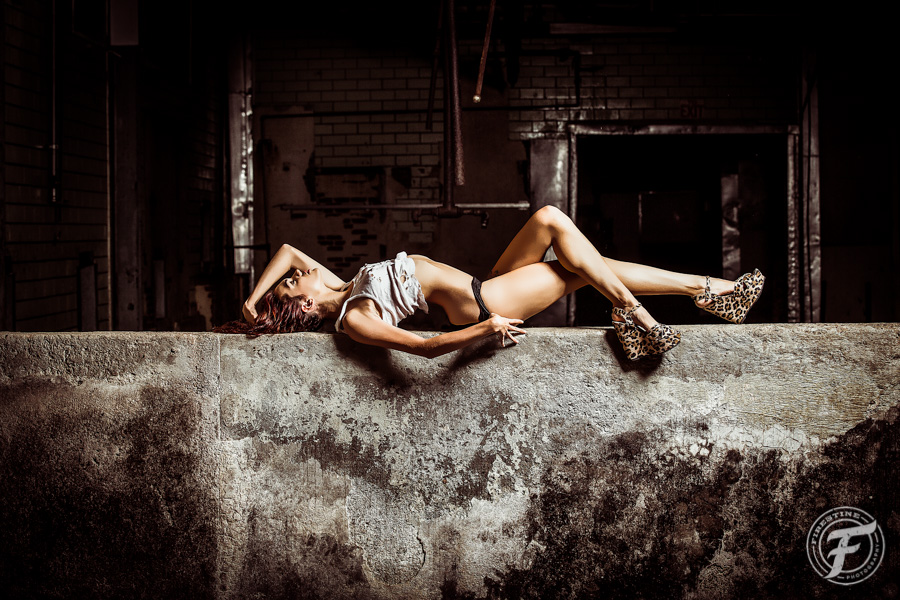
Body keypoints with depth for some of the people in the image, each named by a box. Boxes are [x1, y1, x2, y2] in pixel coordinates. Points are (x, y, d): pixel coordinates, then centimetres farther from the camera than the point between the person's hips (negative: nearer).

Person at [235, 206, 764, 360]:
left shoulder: (341, 288, 7)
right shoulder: (354, 318, -18)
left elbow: (287, 251, 15)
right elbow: (425, 346, -26)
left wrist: (252, 300, 4)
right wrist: (483, 330, -31)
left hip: (485, 290, 9)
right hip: (477, 306, -9)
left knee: (592, 269, 3)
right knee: (554, 220, -10)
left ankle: (710, 290, 9)